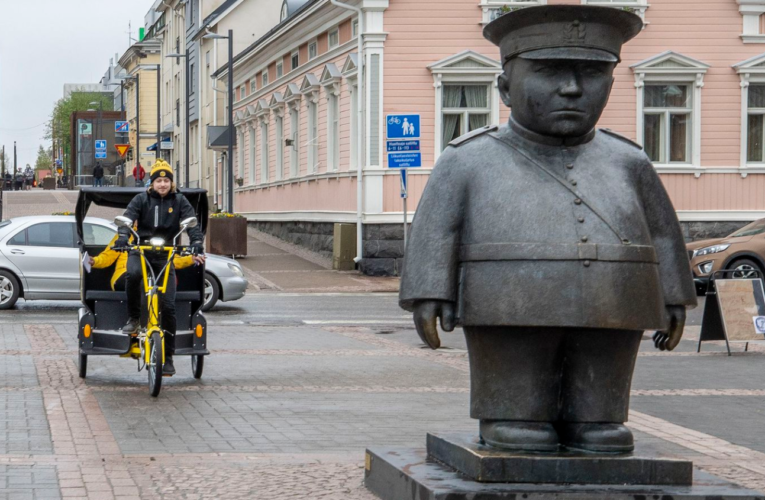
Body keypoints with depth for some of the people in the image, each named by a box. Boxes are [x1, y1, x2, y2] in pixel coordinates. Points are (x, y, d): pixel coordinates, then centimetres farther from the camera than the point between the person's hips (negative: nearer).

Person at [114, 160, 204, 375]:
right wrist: (123, 236, -32)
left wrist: (197, 241, -27)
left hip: (166, 255, 1)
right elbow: (128, 218, -11)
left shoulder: (179, 201, 5)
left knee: (168, 306, -5)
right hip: (140, 251, -1)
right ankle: (133, 317, -14)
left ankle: (168, 356, 5)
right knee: (132, 273, -38)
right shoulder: (142, 199, 3)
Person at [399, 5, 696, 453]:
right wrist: (428, 299, -12)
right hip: (512, 316, -3)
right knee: (520, 419, -4)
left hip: (606, 323, 3)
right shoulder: (470, 163, 3)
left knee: (598, 422, 3)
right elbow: (435, 232, -2)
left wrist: (673, 302, 14)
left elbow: (661, 232, 17)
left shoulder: (626, 163, 12)